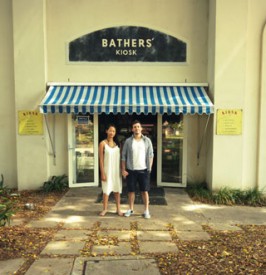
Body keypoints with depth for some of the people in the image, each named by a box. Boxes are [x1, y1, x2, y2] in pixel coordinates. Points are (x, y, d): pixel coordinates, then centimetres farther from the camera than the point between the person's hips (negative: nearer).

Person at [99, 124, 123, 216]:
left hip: (116, 170, 4)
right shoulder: (103, 143, -7)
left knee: (117, 190, 9)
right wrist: (102, 173, -13)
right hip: (107, 170, -4)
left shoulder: (117, 143, 5)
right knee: (106, 190, 5)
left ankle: (118, 209, 18)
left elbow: (120, 157, 10)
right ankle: (105, 209, 19)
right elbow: (101, 159, -9)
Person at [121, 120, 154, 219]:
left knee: (145, 191, 4)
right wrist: (123, 169, -3)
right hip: (131, 170, 0)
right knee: (131, 191, 9)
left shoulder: (147, 140, 1)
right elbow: (123, 156, 2)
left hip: (143, 170, 0)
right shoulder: (128, 141, 0)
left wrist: (149, 168, -2)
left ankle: (146, 211, 14)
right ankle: (131, 209, 24)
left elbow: (150, 155, 4)